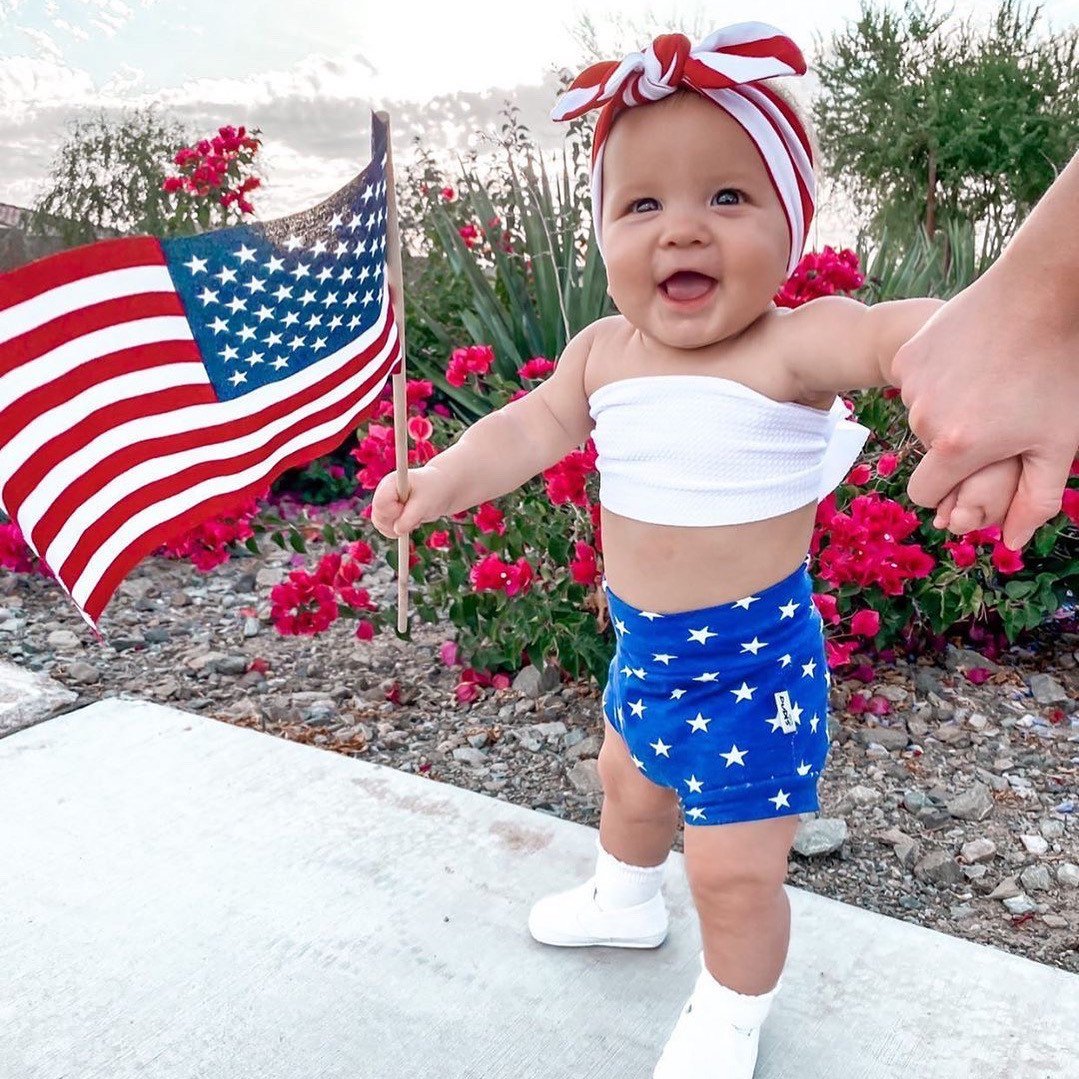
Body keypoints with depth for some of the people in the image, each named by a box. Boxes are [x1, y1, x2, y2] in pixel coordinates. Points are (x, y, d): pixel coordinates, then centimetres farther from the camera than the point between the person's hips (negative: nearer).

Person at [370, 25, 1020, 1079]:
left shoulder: (796, 344, -25)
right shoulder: (604, 351, -5)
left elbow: (913, 332, -40)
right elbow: (539, 421, 7)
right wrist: (445, 479, -2)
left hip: (751, 656, -7)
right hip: (644, 639, 7)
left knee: (735, 869, 4)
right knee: (630, 782, 31)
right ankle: (625, 899, 64)